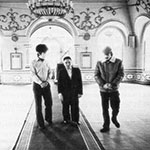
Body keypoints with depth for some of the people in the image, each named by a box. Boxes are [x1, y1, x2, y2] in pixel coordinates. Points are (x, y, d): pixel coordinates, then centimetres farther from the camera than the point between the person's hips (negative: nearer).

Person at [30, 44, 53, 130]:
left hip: (46, 85, 4)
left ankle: (48, 118, 31)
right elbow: (34, 75, -10)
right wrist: (40, 83, -22)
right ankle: (40, 123, 14)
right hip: (37, 85, -4)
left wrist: (47, 82, -11)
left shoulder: (46, 63, 8)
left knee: (49, 103, 7)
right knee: (38, 105, 2)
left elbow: (49, 73, 7)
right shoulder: (34, 63, -5)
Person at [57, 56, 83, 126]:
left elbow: (80, 82, 4)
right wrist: (60, 93, -9)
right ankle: (66, 120, 20)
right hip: (65, 93, 0)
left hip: (74, 93, 1)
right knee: (65, 107, 5)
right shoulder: (61, 72, 1)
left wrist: (80, 92, 1)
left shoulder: (77, 70, 3)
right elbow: (59, 83, -2)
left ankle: (75, 121, 14)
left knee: (75, 107, 1)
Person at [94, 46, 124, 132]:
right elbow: (96, 75, -2)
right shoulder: (99, 63, -1)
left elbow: (121, 75, -8)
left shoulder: (118, 62, -4)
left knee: (116, 108, 6)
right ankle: (106, 127, 16)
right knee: (105, 109, 5)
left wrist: (112, 84, -19)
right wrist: (103, 84, -17)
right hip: (103, 90, 1)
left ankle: (114, 118, 38)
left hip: (114, 90, -1)